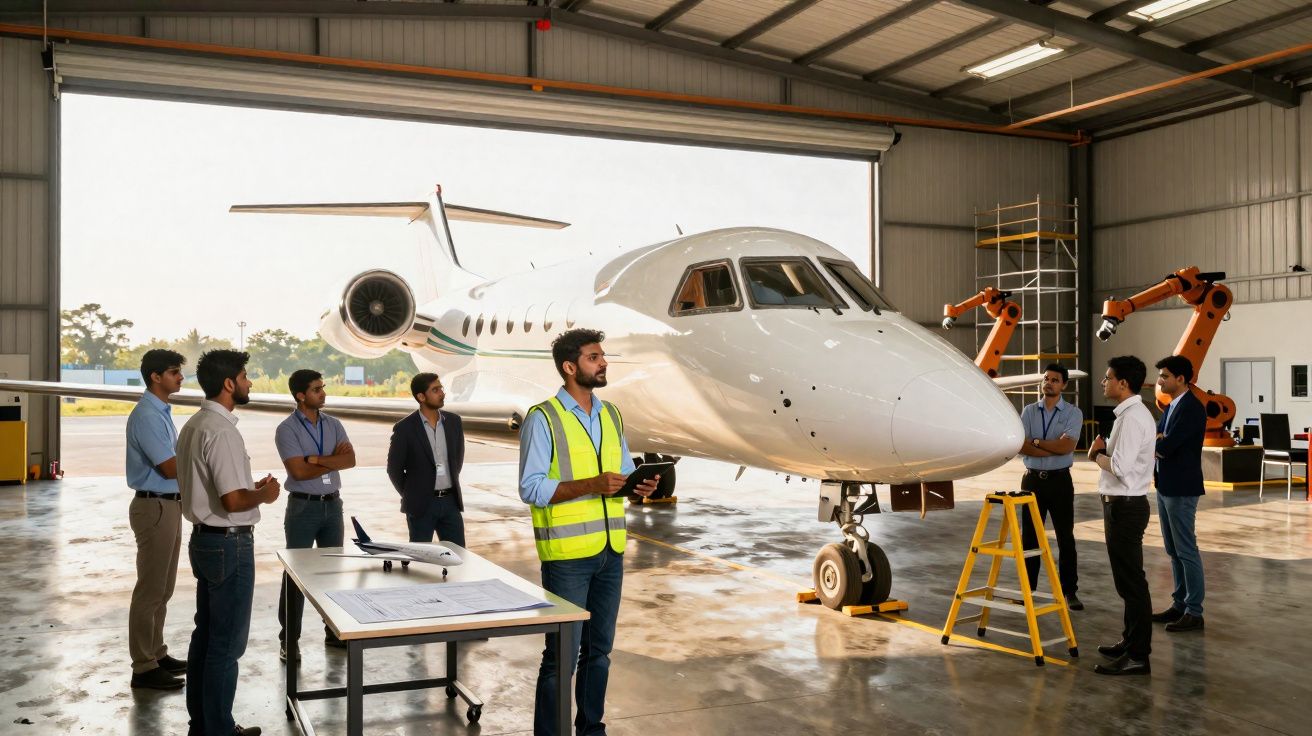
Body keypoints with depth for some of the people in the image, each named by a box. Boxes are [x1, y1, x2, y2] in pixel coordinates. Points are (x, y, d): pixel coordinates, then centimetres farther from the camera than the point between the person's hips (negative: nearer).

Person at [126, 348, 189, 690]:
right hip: (155, 507, -10)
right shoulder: (147, 415, -18)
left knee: (162, 588, 17)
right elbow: (170, 467, -20)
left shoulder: (162, 412, 13)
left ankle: (156, 653, 28)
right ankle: (144, 667, 3)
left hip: (169, 505, 10)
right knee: (150, 589, -4)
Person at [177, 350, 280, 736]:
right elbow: (233, 501, -26)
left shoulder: (194, 425, 10)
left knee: (206, 636, 18)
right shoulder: (222, 431, -21)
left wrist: (252, 487, 12)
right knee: (227, 644, 0)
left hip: (204, 539, 10)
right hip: (229, 544, -10)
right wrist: (264, 493, -8)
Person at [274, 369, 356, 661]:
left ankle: (334, 631, 23)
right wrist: (334, 459, -9)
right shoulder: (287, 429, -9)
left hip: (333, 504, 5)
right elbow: (299, 471, -18)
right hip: (303, 507, -5)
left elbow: (350, 459, -6)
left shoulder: (333, 424, 6)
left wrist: (316, 459, -17)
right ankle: (288, 639, 8)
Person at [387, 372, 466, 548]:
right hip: (421, 504, -4)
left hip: (451, 501, 4)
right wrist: (411, 495, 3)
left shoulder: (453, 421, 3)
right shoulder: (404, 428, -10)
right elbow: (394, 469, -2)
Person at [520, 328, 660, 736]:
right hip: (567, 554, -6)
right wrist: (591, 485, -23)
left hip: (610, 552, 7)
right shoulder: (542, 418, -9)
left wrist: (640, 485, -4)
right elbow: (531, 488, -14)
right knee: (562, 655, -1)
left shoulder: (611, 415, 12)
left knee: (599, 649, 15)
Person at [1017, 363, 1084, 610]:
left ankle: (1069, 590, 11)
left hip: (1059, 480, -2)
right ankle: (1027, 589, 17)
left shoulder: (1073, 413, -2)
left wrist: (1037, 442, -9)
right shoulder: (1029, 411, 5)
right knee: (1029, 536, 8)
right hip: (1032, 479, 2)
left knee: (1065, 537, 3)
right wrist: (1054, 449, -15)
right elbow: (1021, 446, -7)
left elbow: (1066, 446, -17)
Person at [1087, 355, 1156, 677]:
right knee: (1127, 579, 19)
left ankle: (1138, 656, 0)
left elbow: (1120, 466, -26)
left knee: (1131, 581, -5)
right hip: (1121, 504, 11)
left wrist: (1098, 454, -8)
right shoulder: (1130, 413, 14)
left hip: (1125, 506, -11)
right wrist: (1102, 450, -1)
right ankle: (1131, 641, 30)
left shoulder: (1132, 417, -19)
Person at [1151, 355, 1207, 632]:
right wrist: (1159, 441, -11)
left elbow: (1167, 445, -23)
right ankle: (1179, 604, 22)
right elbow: (1158, 439, 10)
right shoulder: (1171, 407, 15)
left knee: (1187, 551, -4)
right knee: (1173, 551, 14)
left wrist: (1157, 444, -3)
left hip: (1181, 489, -10)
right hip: (1165, 487, 10)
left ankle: (1194, 612, 1)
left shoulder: (1192, 408, -16)